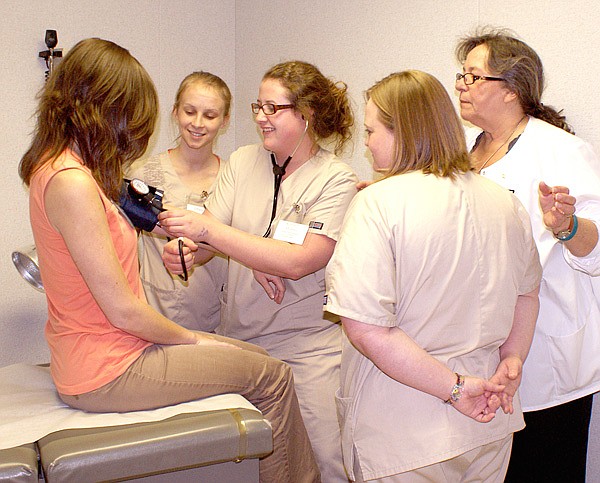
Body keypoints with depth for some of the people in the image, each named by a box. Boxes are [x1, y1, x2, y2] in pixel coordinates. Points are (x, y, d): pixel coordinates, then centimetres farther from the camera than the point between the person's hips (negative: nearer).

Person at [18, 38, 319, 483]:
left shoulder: (55, 163, 6)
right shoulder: (72, 183, -25)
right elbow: (124, 311, -22)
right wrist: (192, 339, -8)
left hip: (92, 351, 10)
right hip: (105, 371, -10)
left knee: (257, 358, 13)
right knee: (271, 376, -4)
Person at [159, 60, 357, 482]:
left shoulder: (336, 179, -8)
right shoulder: (243, 162, 5)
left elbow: (299, 262, -21)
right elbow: (207, 239, 0)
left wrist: (208, 228, -25)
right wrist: (183, 249, -25)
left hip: (308, 342, -3)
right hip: (240, 334, 4)